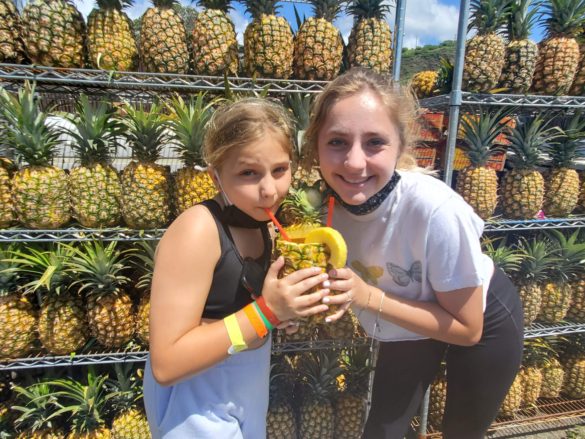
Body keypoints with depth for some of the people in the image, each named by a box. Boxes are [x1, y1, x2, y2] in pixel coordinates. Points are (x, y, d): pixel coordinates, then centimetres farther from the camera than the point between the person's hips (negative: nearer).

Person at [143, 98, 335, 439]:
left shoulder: (262, 224, -5)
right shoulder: (197, 229, -26)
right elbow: (166, 365, -26)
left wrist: (301, 300, -11)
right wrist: (265, 313, -31)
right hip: (197, 402, -6)